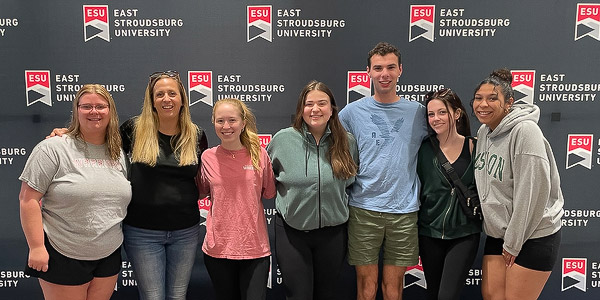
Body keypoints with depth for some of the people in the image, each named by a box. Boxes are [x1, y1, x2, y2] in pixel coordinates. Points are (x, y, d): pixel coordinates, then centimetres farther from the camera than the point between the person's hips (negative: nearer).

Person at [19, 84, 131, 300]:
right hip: (64, 256, -5)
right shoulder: (53, 148, -9)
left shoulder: (119, 154, 7)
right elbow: (28, 199, -12)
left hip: (109, 255, 5)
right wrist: (36, 247, -15)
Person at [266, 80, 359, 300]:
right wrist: (288, 194, 4)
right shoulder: (282, 139, -6)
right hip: (291, 231, -2)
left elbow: (352, 179, 14)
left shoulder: (347, 142, -2)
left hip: (333, 232, 2)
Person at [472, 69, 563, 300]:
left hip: (533, 235, -7)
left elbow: (533, 192, -21)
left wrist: (513, 242, -15)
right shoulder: (484, 131, 4)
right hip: (498, 233, 7)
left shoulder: (525, 130, -20)